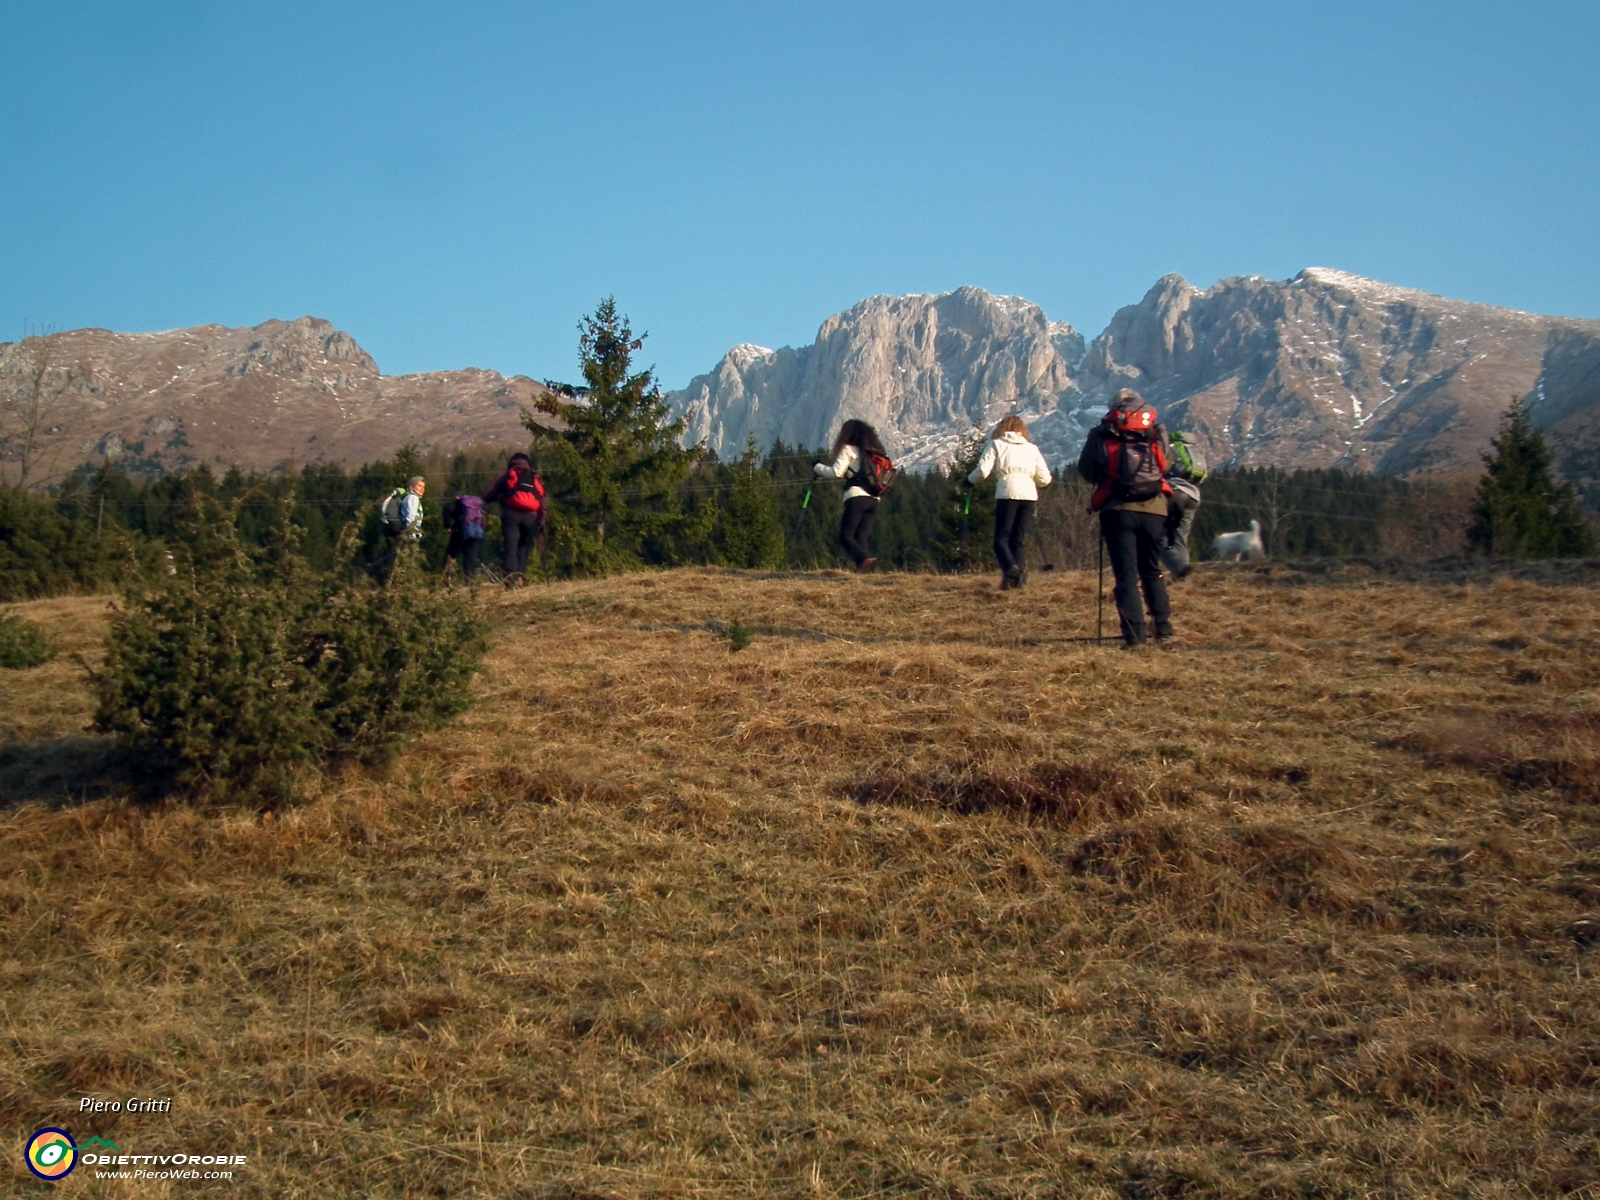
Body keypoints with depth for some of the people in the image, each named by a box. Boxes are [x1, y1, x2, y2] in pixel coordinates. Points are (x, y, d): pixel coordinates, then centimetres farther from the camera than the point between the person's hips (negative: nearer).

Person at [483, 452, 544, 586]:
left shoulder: (507, 475, 17)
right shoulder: (536, 479, 23)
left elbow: (488, 496, 10)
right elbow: (542, 503, 13)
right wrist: (541, 522, 12)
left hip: (511, 515, -2)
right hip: (531, 517, 2)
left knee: (511, 546, -10)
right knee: (524, 547, 9)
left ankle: (511, 574, -29)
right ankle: (519, 576, -6)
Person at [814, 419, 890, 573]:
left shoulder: (849, 449, 4)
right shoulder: (875, 452, 24)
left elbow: (836, 472, -4)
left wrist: (817, 467, 11)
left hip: (856, 497, -6)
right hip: (873, 500, 6)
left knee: (846, 536, -7)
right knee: (862, 537, 4)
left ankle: (864, 560, -32)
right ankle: (865, 570, -15)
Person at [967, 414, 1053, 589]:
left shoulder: (996, 445, 11)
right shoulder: (1032, 448, 21)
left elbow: (982, 471, -1)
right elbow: (1044, 478, 16)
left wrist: (970, 480, 19)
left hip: (1008, 493, -4)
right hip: (1029, 495, 4)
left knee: (1001, 538, -2)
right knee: (1018, 540, 11)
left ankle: (1010, 568, -29)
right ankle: (1020, 571, -8)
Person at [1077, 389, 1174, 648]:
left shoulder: (1101, 436, 2)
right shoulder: (1158, 434, 6)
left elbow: (1085, 470, 9)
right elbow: (1165, 466, 15)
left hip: (1119, 511, -2)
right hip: (1154, 511, 2)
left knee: (1126, 575, 0)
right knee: (1153, 572, 19)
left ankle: (1133, 634, -9)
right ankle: (1163, 628, 20)